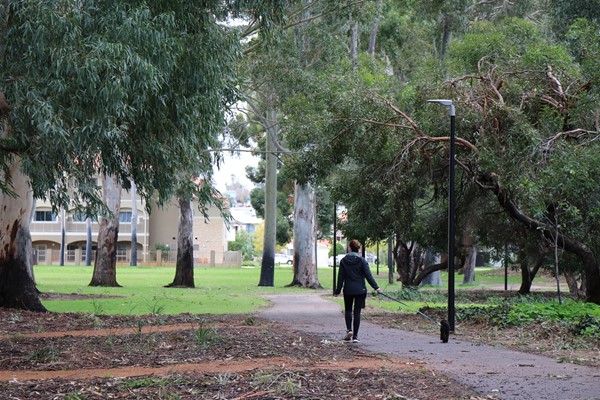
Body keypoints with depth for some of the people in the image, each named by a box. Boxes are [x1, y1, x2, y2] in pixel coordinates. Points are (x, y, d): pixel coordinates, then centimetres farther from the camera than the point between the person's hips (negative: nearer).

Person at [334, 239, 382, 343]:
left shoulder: (344, 261, -1)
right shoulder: (362, 261, -5)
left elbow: (341, 277, 1)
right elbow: (368, 275, -10)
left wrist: (338, 290, 7)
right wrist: (376, 288, -7)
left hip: (348, 290, 1)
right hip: (360, 290, -1)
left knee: (348, 310, 18)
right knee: (357, 312, 3)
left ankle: (349, 330, -3)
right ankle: (355, 336, 1)